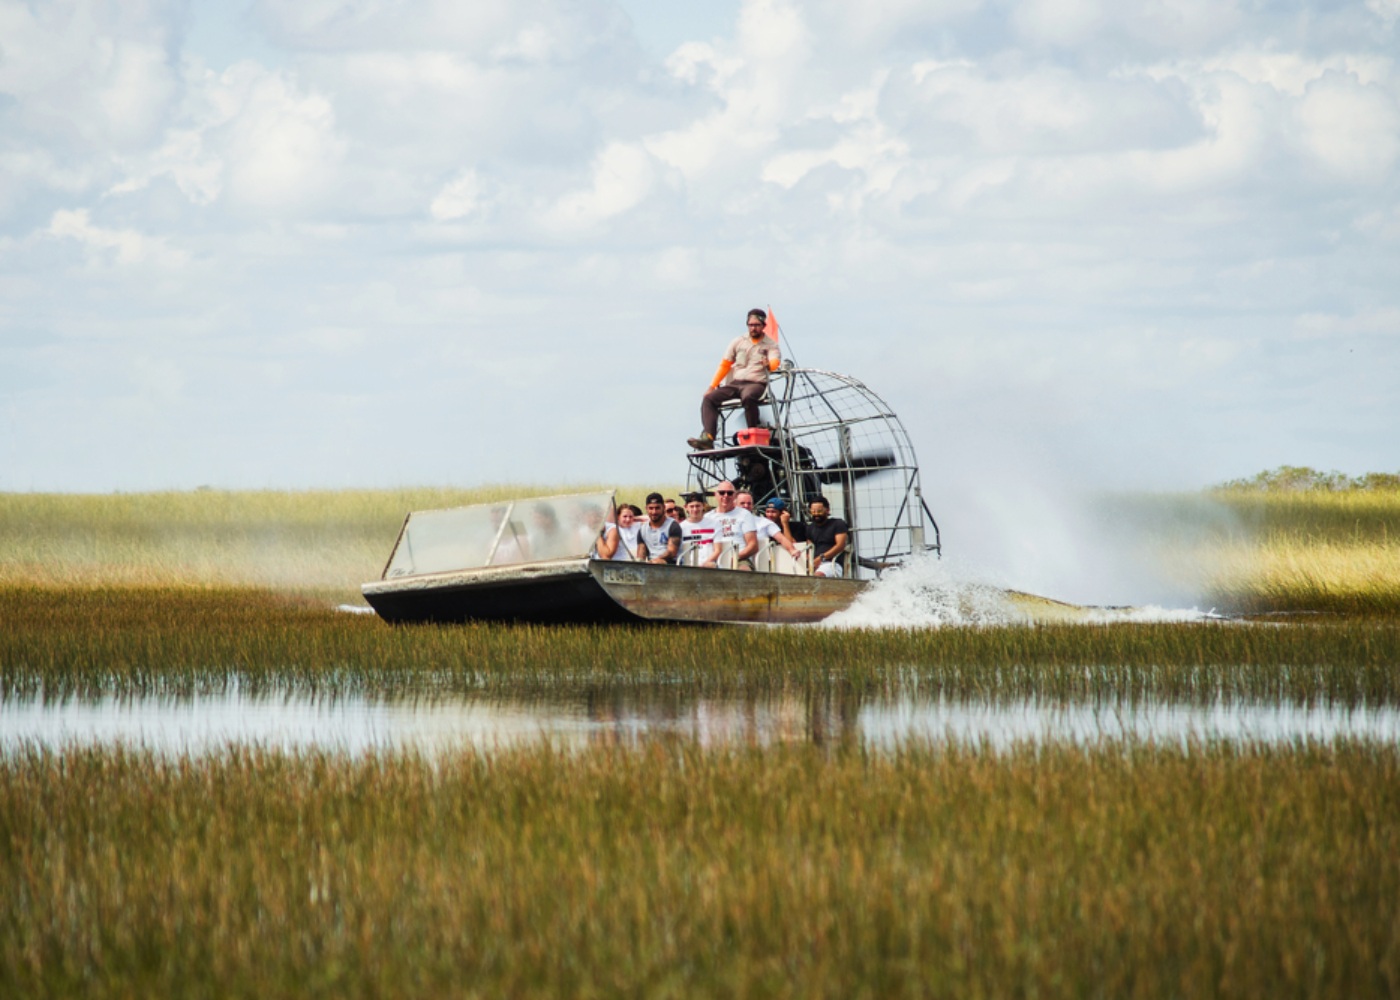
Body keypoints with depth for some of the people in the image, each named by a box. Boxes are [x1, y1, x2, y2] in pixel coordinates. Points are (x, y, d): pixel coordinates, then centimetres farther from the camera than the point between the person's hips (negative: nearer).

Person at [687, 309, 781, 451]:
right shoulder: (738, 342, 19)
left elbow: (775, 361, -11)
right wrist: (712, 386, 11)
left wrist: (769, 365, -37)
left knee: (748, 397, -40)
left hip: (756, 383, -5)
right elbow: (725, 365, 19)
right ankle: (707, 437, -31)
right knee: (709, 398, -17)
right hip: (735, 383, 5)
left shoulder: (771, 344, 9)